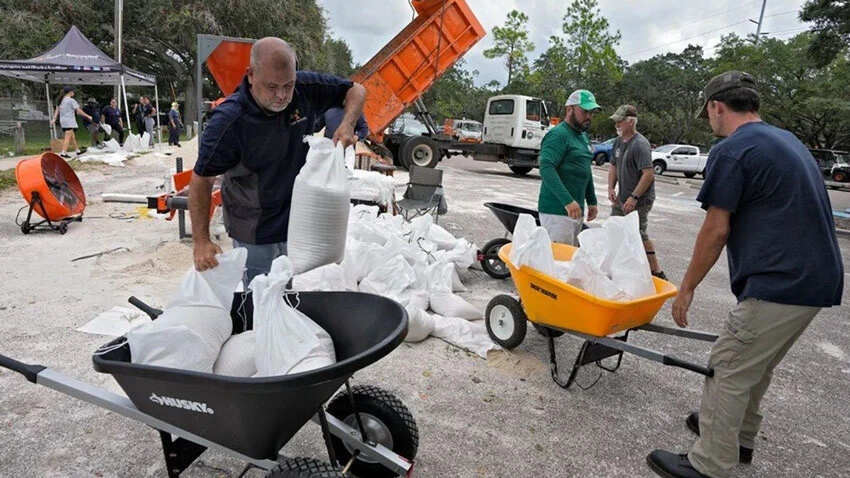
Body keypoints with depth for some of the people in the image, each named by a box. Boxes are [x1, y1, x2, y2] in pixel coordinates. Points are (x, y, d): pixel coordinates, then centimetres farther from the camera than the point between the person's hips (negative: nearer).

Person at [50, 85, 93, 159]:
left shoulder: (62, 100, 14)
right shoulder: (71, 100, -9)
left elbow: (57, 110, 13)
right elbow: (79, 111, -12)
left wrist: (54, 119, 14)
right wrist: (88, 116, -3)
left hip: (63, 120, 8)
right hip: (69, 121, -8)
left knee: (72, 137, 17)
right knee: (68, 138, -9)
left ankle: (77, 151, 26)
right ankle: (63, 153, -14)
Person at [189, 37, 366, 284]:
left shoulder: (306, 88, -15)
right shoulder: (228, 121, -26)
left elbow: (355, 90, 0)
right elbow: (202, 180, -18)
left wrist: (347, 125, -21)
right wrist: (202, 242, -22)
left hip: (299, 217, 4)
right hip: (253, 229, -4)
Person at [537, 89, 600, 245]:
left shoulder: (583, 136, 18)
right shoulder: (558, 134, -11)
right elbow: (546, 168, -24)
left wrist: (591, 201, 22)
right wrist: (568, 201, -30)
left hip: (576, 210, 9)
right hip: (557, 211, -9)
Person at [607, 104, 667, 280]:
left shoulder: (640, 145, -20)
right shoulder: (618, 142, 8)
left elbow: (648, 174, -25)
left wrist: (634, 197, -27)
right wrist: (611, 188, 4)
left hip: (639, 200, -9)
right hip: (622, 197, 9)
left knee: (639, 236, -5)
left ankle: (657, 272, 7)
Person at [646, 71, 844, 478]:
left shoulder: (731, 151, -12)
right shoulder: (788, 140, 17)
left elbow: (716, 231, -13)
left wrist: (686, 288, -3)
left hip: (780, 284, -9)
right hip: (817, 278, 10)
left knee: (728, 371, 0)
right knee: (755, 366, 22)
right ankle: (739, 437, 38)